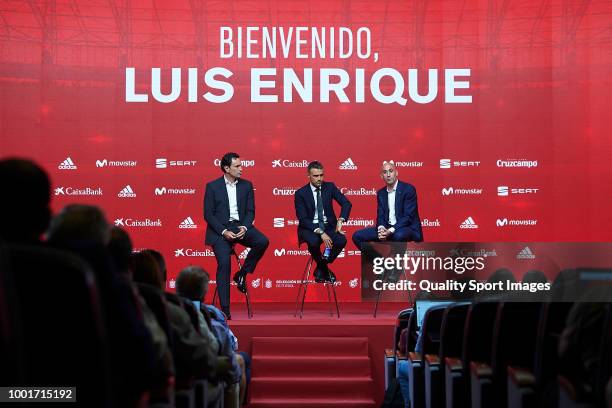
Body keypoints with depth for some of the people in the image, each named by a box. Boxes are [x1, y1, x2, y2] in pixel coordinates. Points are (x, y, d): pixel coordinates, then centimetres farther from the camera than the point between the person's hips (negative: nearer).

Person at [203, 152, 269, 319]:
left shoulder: (246, 185, 10)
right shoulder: (212, 186, 0)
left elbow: (250, 211, 8)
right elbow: (208, 214, -3)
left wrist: (244, 227, -13)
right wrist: (224, 231, -16)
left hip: (240, 226, 3)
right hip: (220, 228, -3)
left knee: (263, 241, -25)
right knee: (224, 262, -23)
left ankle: (242, 273, -2)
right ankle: (225, 309, -18)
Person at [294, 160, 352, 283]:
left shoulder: (330, 187, 2)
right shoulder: (301, 193, -7)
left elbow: (346, 203, -3)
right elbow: (302, 219, -13)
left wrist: (340, 220, -21)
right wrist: (320, 232, -25)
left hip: (328, 225, 3)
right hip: (310, 227, -3)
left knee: (341, 240, -28)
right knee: (314, 241, -37)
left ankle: (320, 269, -2)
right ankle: (324, 268, -3)